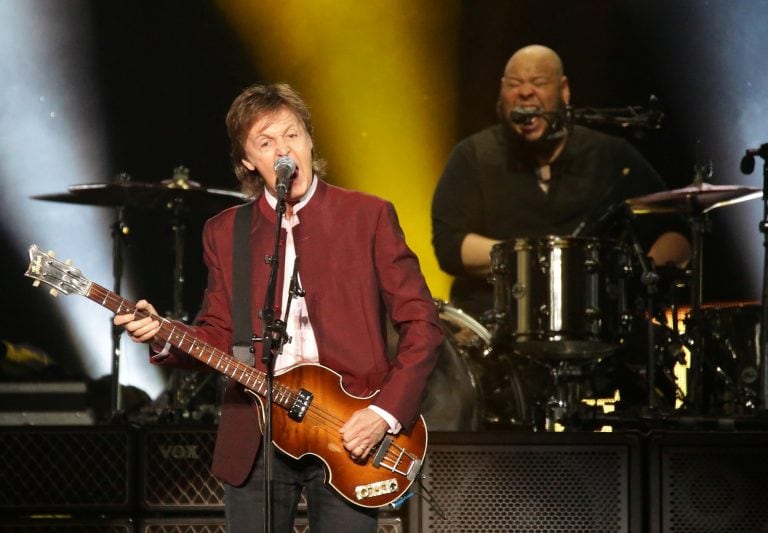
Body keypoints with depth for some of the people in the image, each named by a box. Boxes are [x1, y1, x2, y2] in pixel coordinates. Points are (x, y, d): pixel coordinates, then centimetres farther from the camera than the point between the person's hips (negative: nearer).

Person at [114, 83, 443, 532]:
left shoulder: (368, 216, 0)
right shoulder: (225, 232, 9)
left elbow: (421, 323, -1)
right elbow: (220, 335, 11)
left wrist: (386, 412, -11)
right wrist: (164, 338, -9)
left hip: (351, 434, -2)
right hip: (256, 439, 2)